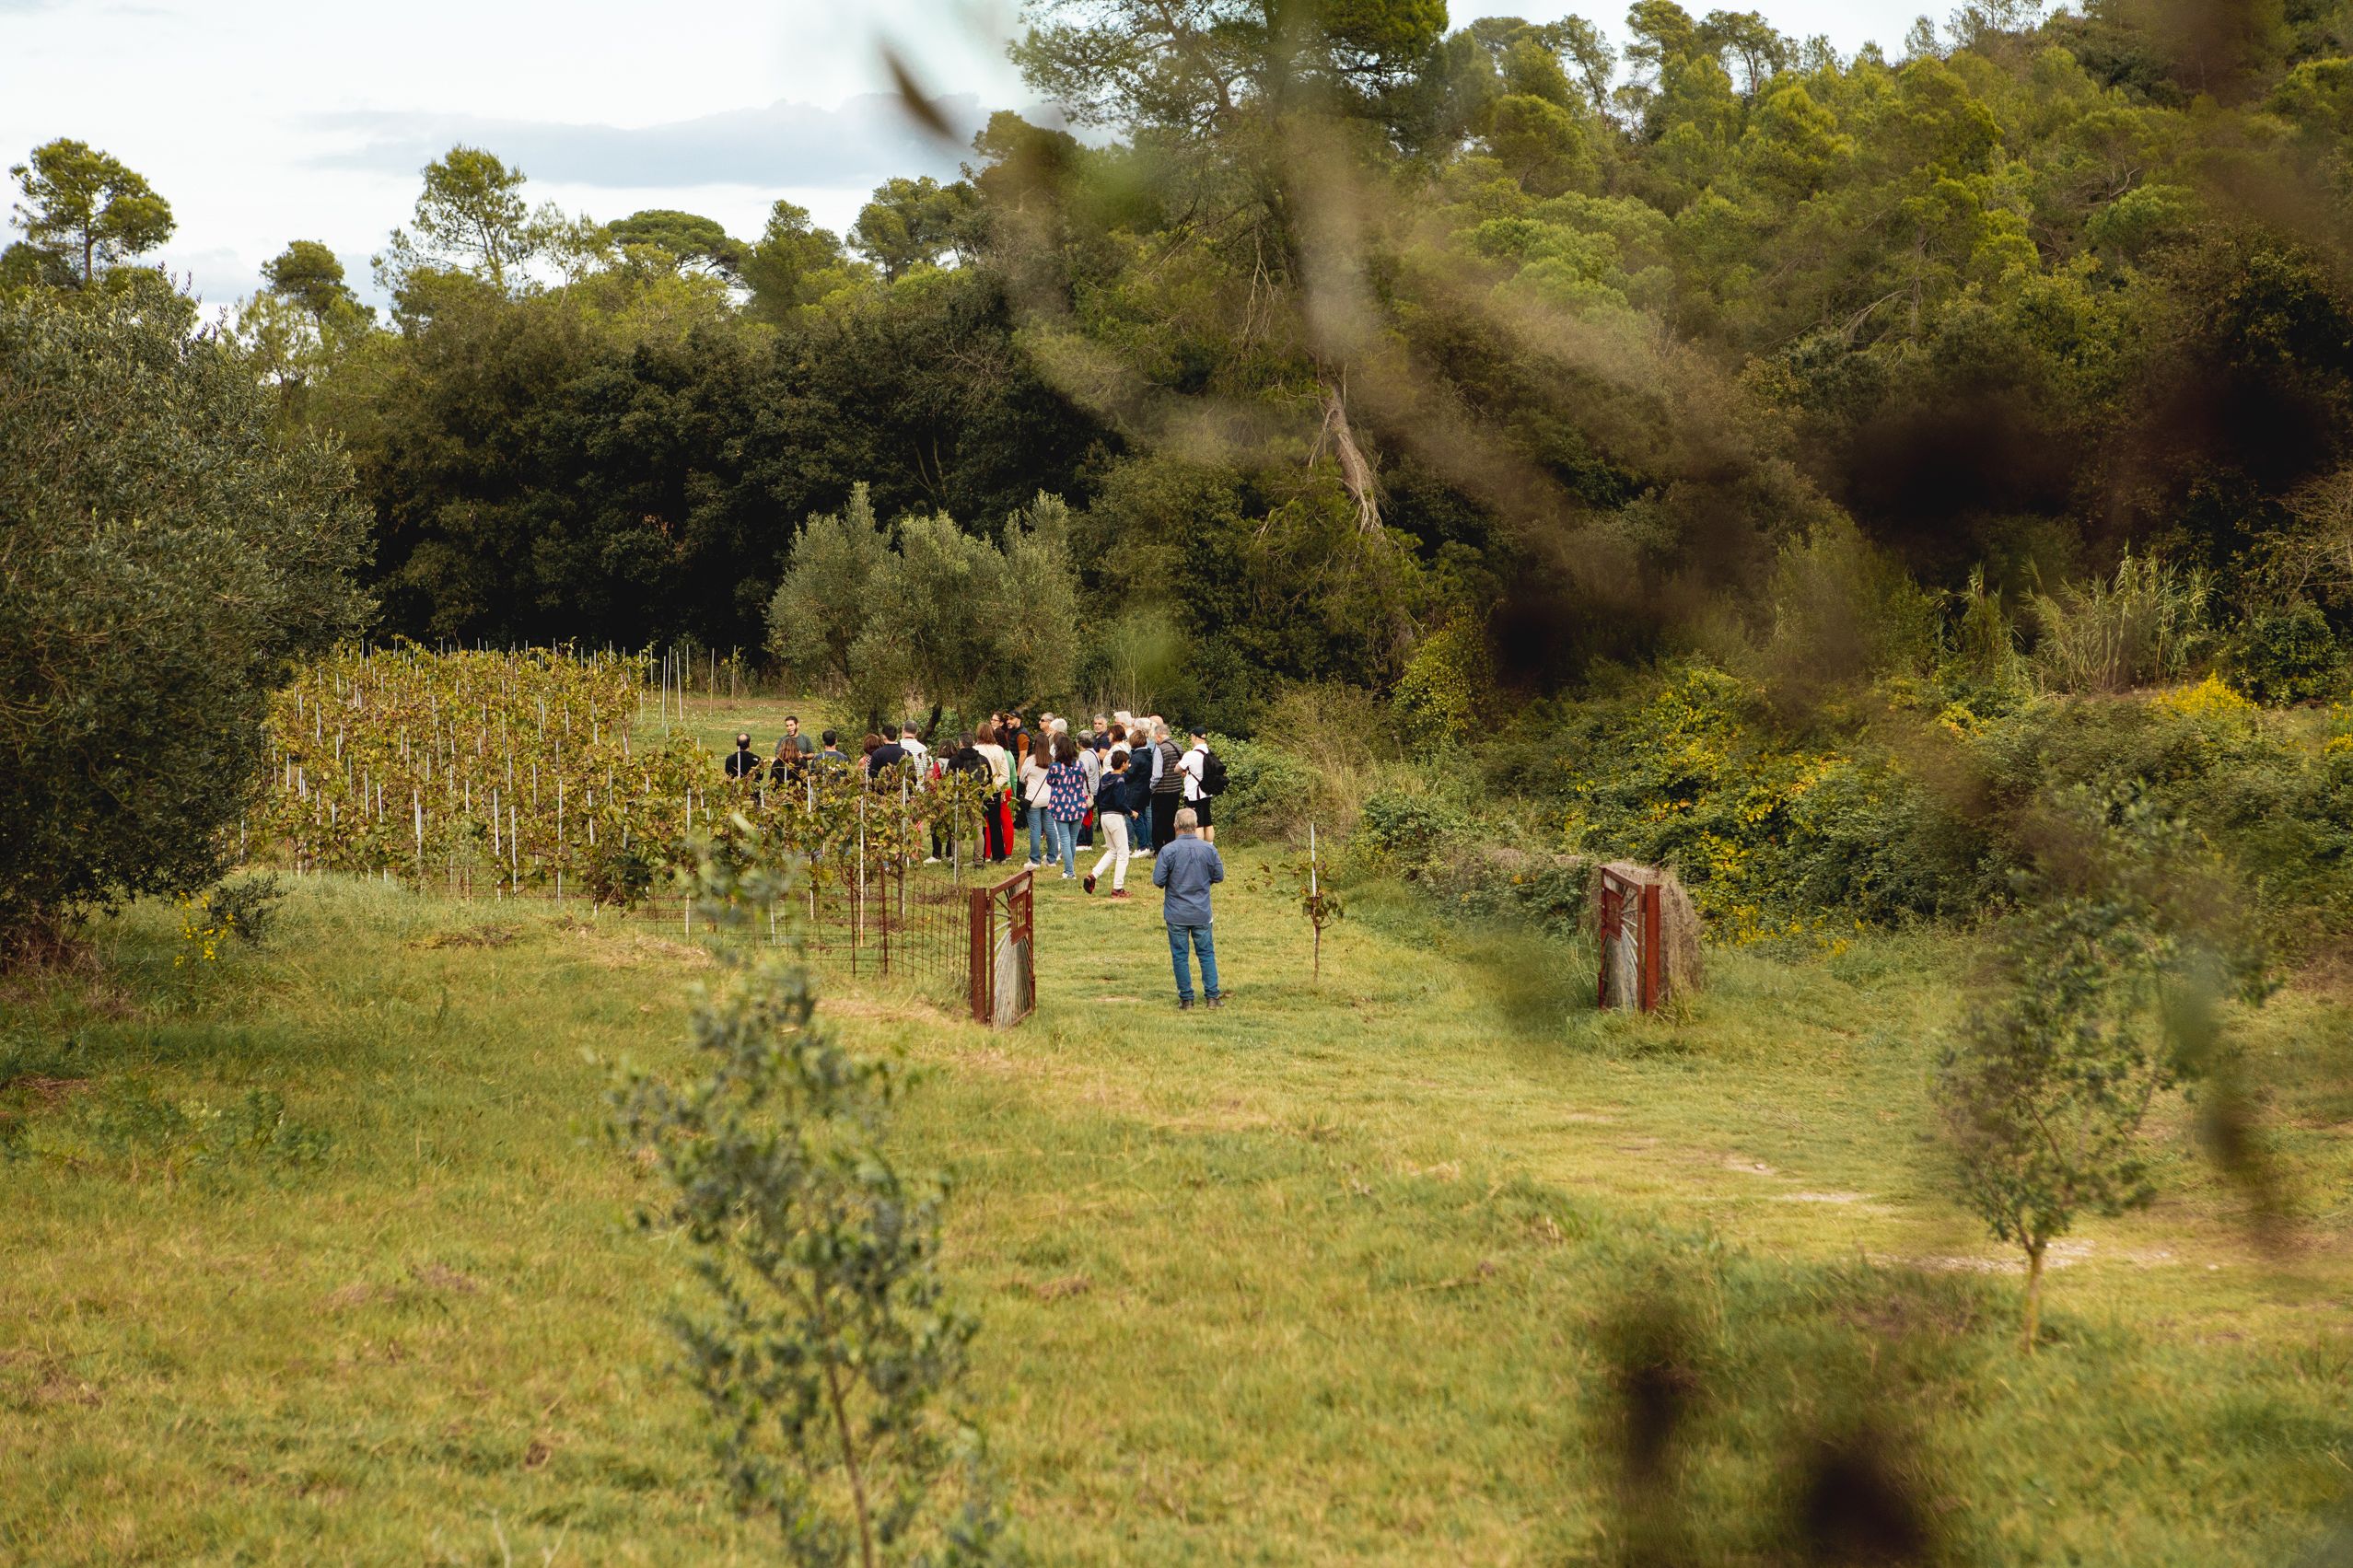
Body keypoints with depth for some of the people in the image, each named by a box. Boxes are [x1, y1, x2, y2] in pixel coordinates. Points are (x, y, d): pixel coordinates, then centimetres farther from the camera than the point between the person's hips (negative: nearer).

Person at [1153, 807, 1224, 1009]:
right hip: (1202, 913, 2)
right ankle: (1212, 995, 11)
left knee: (1180, 956, 7)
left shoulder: (1168, 851, -14)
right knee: (1207, 953, 12)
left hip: (1176, 914, -2)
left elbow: (1158, 880, -11)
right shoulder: (1209, 849, -6)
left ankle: (1186, 997, 9)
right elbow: (1219, 876, 4)